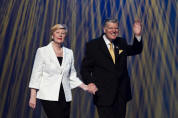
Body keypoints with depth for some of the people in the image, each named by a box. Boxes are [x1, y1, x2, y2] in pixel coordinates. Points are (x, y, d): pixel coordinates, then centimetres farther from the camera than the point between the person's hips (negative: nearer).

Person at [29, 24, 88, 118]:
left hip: (65, 97, 4)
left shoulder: (69, 53, 9)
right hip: (49, 96, -4)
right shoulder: (42, 51, -1)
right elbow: (36, 74, -2)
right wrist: (33, 96, -6)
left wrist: (85, 87, 2)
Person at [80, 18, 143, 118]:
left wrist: (137, 35, -4)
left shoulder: (121, 42, 9)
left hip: (122, 94, 5)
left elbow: (136, 50, 12)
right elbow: (85, 68, -2)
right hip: (104, 94, -4)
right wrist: (90, 82, -18)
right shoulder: (93, 45, -5)